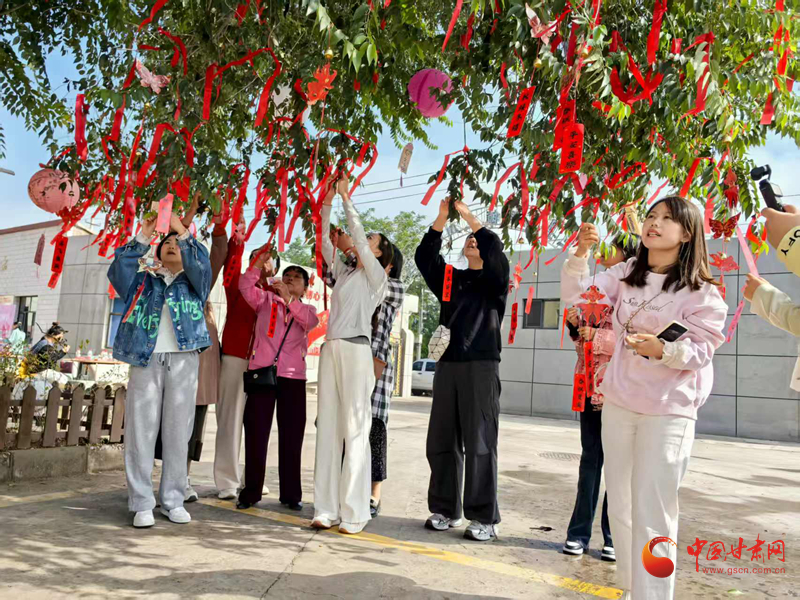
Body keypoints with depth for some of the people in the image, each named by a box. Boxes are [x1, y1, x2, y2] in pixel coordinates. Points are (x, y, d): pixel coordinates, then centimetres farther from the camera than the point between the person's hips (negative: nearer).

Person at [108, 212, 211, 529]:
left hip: (183, 360, 0)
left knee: (178, 433, 1)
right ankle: (142, 504, 3)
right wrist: (143, 236, -5)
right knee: (141, 431, -3)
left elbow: (201, 266, -5)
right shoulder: (142, 280, 19)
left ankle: (173, 501, 9)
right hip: (146, 359, 0)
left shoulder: (193, 281, 17)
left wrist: (183, 231, -9)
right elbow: (118, 271, 0)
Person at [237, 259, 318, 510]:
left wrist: (289, 299, -20)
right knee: (255, 433, 2)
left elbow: (311, 321, -8)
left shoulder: (307, 309, 15)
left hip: (293, 377, 0)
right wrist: (258, 264, -12)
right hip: (261, 372, 0)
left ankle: (291, 493, 10)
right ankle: (251, 491, 10)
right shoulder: (266, 299, 15)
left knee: (291, 436, 2)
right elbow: (245, 287, -1)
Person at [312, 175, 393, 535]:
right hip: (331, 349, 7)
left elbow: (357, 235, -3)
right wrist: (327, 205, 18)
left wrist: (347, 198, 3)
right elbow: (325, 243, 22)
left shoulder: (376, 274, 4)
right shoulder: (344, 273, 22)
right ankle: (326, 509, 6)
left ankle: (354, 514, -4)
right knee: (327, 427, 3)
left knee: (355, 429, -7)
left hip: (355, 350, -7)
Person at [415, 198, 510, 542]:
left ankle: (484, 518, 3)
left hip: (481, 367, -5)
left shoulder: (495, 281, 8)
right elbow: (424, 257, 7)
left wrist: (468, 215, -9)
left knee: (480, 443, -4)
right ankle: (445, 510, 17)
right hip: (447, 367, 5)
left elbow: (495, 251, -12)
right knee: (441, 442, 6)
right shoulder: (452, 279, 18)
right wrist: (443, 217, 0)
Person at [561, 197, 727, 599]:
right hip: (617, 405, 5)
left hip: (668, 412, -5)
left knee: (651, 516, -4)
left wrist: (663, 349, -29)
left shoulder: (701, 292, -9)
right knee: (619, 508, 15)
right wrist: (581, 253, -18)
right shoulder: (626, 274, 4)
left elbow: (701, 349, -10)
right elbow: (577, 295, -4)